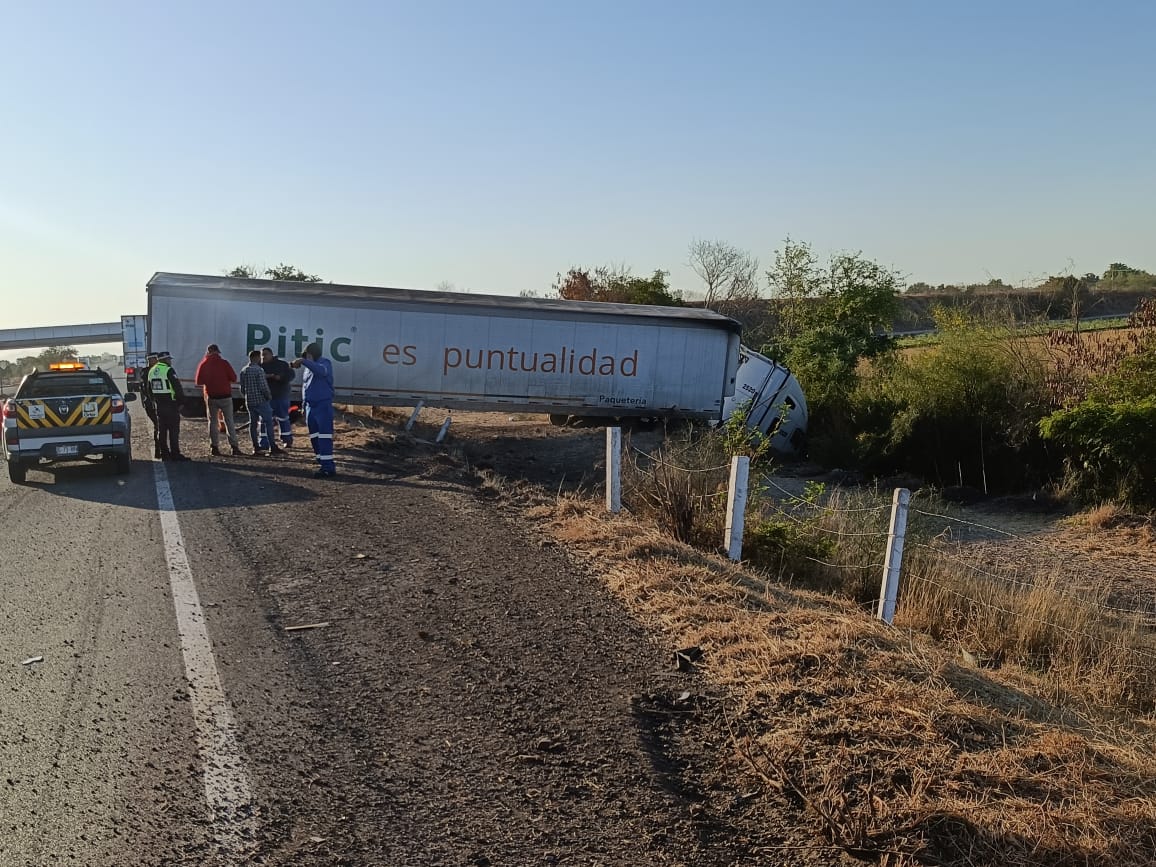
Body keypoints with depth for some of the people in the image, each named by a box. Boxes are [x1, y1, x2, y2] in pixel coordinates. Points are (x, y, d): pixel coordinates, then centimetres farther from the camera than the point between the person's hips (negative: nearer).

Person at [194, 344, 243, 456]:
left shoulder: (203, 364, 0)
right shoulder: (223, 363, -6)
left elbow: (198, 381, 1)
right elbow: (233, 378, -6)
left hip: (211, 397, 1)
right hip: (225, 396, -1)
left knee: (213, 421, 10)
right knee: (229, 422, 4)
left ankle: (214, 446, 5)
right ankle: (234, 446, 0)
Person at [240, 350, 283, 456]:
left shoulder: (243, 371, 9)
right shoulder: (259, 370, -15)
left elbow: (242, 388, 14)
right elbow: (263, 387, -18)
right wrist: (269, 396, -3)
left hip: (249, 402, 7)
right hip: (261, 401, -7)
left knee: (253, 423, 9)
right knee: (268, 423, -2)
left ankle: (256, 447, 10)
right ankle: (273, 447, -3)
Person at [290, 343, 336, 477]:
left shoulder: (325, 363, -5)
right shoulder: (307, 368, 19)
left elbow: (321, 370, -31)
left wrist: (302, 361, -38)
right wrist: (304, 407, 17)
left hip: (323, 406, -8)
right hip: (310, 406, 8)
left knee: (324, 437, -12)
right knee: (314, 438, 8)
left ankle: (328, 467, -14)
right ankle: (325, 464, 13)